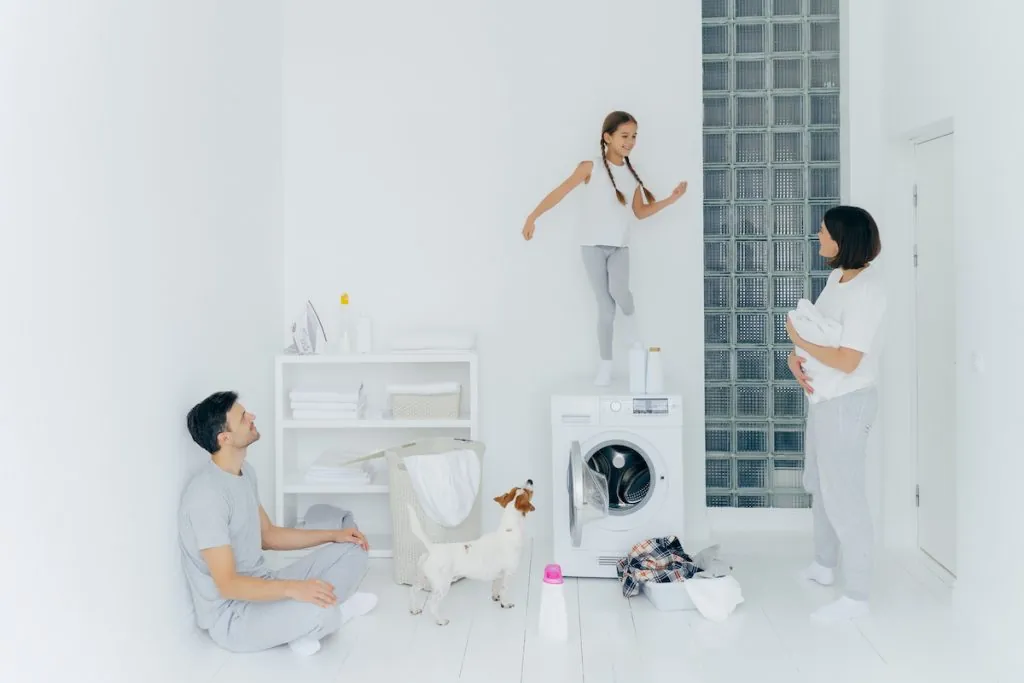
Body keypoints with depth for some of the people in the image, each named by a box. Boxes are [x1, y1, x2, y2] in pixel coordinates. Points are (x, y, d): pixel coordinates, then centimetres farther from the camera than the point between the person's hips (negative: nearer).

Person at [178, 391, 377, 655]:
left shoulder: (245, 472, 6)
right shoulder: (207, 494, -25)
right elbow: (227, 585, -27)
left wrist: (333, 534, 10)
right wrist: (292, 588, -39)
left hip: (261, 589, 9)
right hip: (232, 615, -9)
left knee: (351, 551, 5)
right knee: (319, 613, -35)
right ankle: (330, 611, -2)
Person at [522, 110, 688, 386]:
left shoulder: (632, 174, 8)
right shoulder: (591, 167, -5)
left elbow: (640, 212, 15)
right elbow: (559, 192, -10)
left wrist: (671, 199, 5)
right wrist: (533, 217, -17)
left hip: (619, 246, 3)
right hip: (593, 244, -2)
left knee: (618, 290, -25)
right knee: (605, 306, -2)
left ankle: (630, 318, 10)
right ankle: (605, 365, 9)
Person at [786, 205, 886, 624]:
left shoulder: (867, 290, -24)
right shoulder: (838, 276, 5)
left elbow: (847, 361, -28)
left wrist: (799, 338, -16)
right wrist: (796, 356, -8)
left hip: (847, 403, -10)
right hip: (825, 398, 10)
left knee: (844, 496, -2)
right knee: (820, 485, 23)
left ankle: (857, 597, 10)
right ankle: (824, 566, 42)